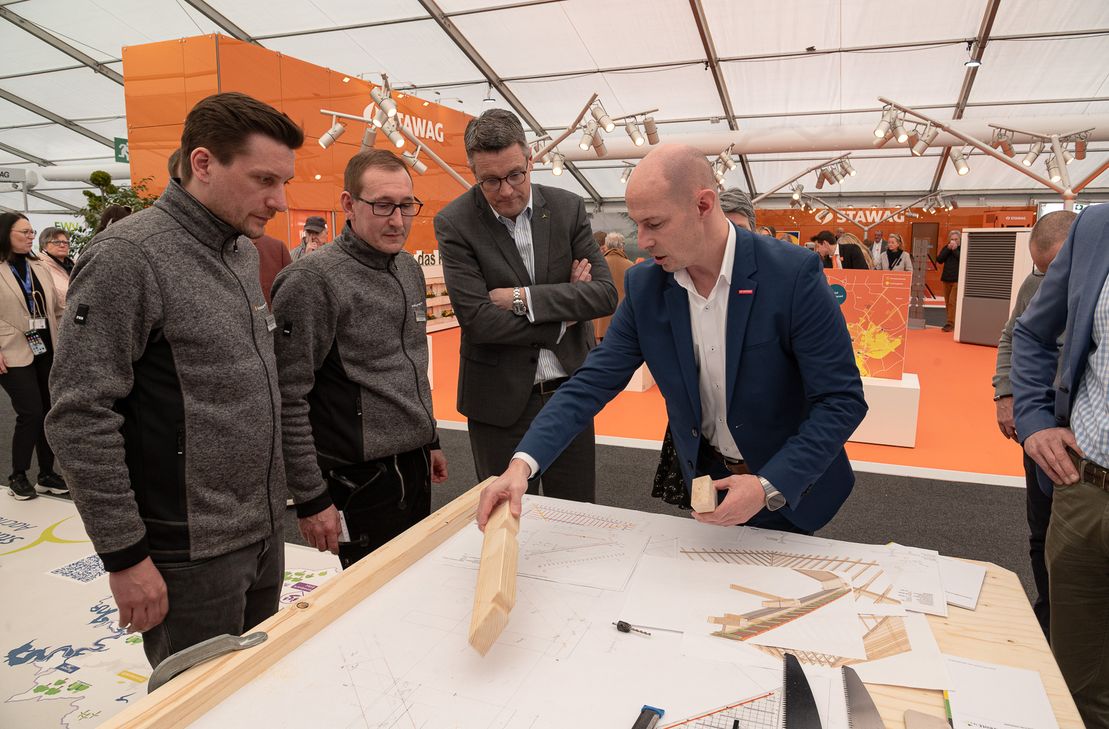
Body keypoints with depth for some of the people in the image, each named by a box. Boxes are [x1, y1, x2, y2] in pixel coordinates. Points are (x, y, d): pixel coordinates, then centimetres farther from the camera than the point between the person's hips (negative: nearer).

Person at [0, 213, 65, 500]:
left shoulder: (40, 267, 11)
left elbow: (57, 306, 15)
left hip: (46, 351, 5)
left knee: (48, 412, 7)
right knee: (31, 413, -8)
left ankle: (46, 474, 19)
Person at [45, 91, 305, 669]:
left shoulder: (244, 251, 8)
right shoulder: (127, 257, -17)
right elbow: (80, 419, -18)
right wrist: (124, 555, -15)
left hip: (263, 533, 7)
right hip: (189, 555, -7)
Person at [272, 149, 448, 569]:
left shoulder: (409, 269, 8)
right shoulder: (311, 281, -16)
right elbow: (288, 400, -17)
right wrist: (311, 497, -16)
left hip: (415, 468, 8)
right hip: (360, 482, -7)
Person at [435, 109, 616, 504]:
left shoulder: (568, 208, -2)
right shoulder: (454, 223, -10)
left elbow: (605, 293, -8)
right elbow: (477, 319, -18)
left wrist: (523, 297, -18)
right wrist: (562, 312, -12)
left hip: (569, 389, 2)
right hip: (501, 399, -2)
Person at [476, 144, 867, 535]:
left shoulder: (793, 274, -24)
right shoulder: (644, 286, -12)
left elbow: (841, 399, -21)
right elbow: (594, 382, -13)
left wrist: (770, 487, -30)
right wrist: (523, 463, -26)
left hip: (790, 483, -2)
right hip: (707, 476, 3)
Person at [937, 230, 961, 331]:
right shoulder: (946, 248, 10)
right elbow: (939, 260, -2)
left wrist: (955, 249, -15)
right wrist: (948, 249, -9)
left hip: (958, 280, -5)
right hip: (946, 278, 5)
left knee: (952, 302, -12)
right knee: (947, 302, 9)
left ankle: (950, 323, -12)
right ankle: (952, 322, 19)